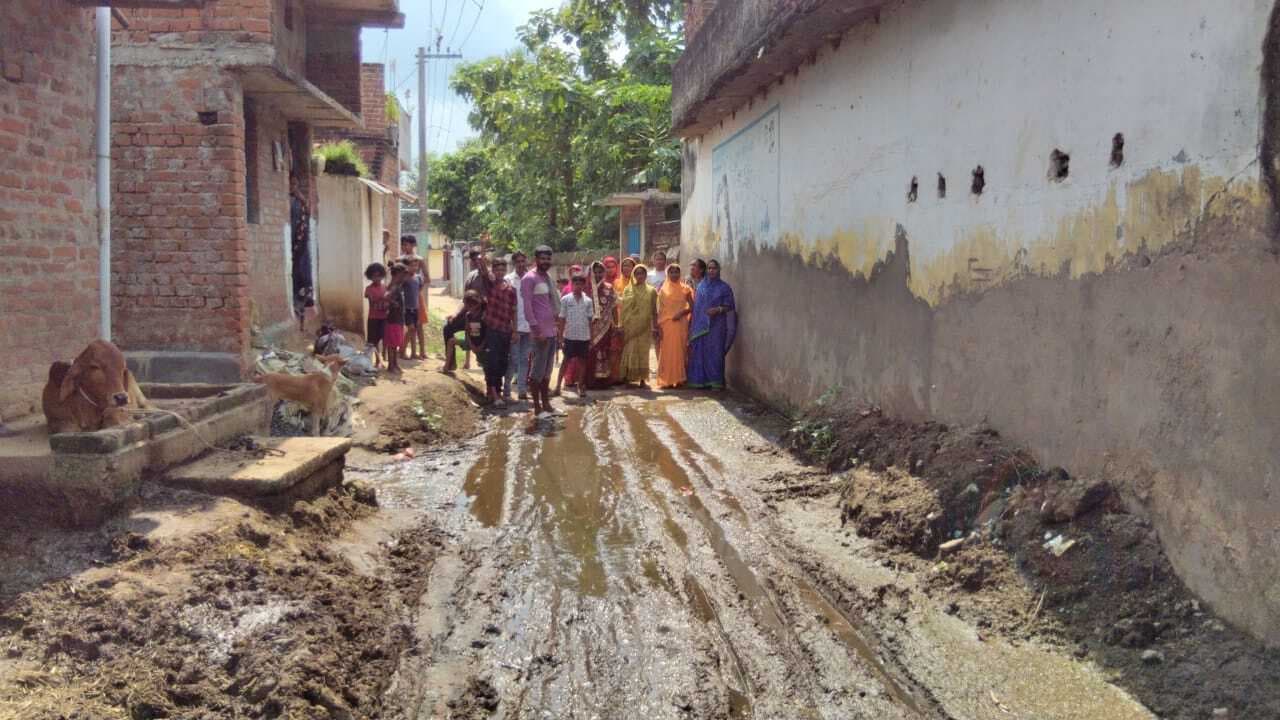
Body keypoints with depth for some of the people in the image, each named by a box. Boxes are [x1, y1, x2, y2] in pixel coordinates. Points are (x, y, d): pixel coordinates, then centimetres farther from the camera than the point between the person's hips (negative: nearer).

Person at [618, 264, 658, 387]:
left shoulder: (651, 291, 6)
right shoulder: (627, 290, 7)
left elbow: (654, 311, 6)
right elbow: (622, 309, 5)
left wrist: (655, 327, 2)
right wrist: (621, 326, -2)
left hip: (644, 327, 0)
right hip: (629, 326, 0)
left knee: (643, 352, 1)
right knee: (628, 351, -1)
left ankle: (643, 378, 6)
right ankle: (627, 377, 4)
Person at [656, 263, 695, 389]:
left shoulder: (685, 289, 7)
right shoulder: (662, 289, 7)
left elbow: (692, 307, 7)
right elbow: (659, 308, 4)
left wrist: (682, 312, -12)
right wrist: (658, 326, -4)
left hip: (680, 324, 0)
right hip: (666, 324, 0)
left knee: (679, 351, 0)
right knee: (666, 352, -2)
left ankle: (679, 379, 5)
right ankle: (666, 380, 2)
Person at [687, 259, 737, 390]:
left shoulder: (724, 287, 1)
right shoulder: (701, 286, 11)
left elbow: (728, 307, 0)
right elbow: (695, 305, 11)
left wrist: (718, 309, -19)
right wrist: (693, 324, 5)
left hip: (716, 325, -3)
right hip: (700, 324, 4)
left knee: (715, 353, -5)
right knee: (699, 352, 3)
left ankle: (716, 381, 0)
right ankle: (700, 380, 10)